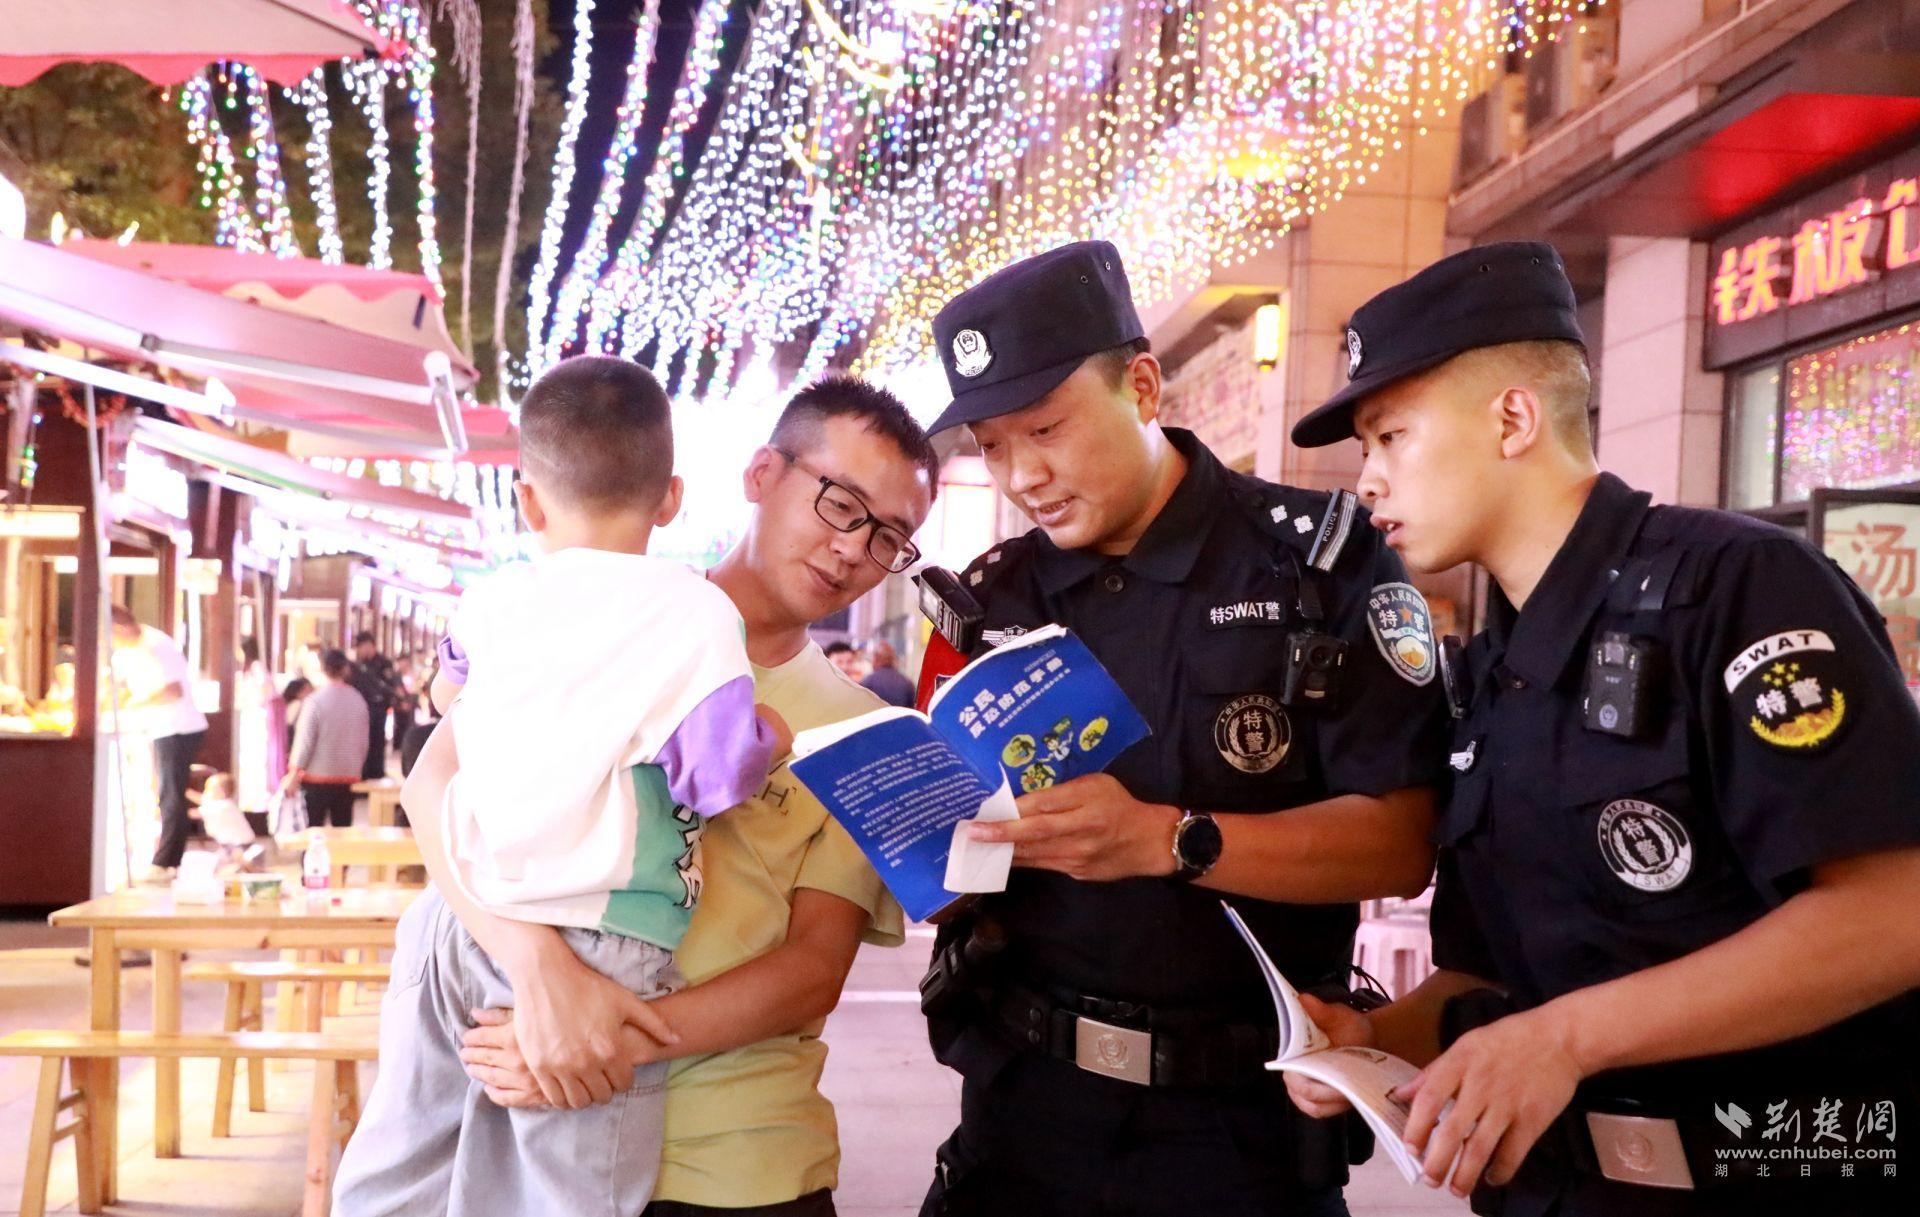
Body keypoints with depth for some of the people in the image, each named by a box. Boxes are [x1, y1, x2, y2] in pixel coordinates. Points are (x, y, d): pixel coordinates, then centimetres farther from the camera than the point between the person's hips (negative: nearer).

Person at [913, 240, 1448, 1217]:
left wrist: (1168, 840, -25)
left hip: (1245, 1112, -3)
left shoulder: (1323, 560, -7)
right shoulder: (994, 599, 4)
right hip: (1026, 1095, 3)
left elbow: (1399, 843, -13)